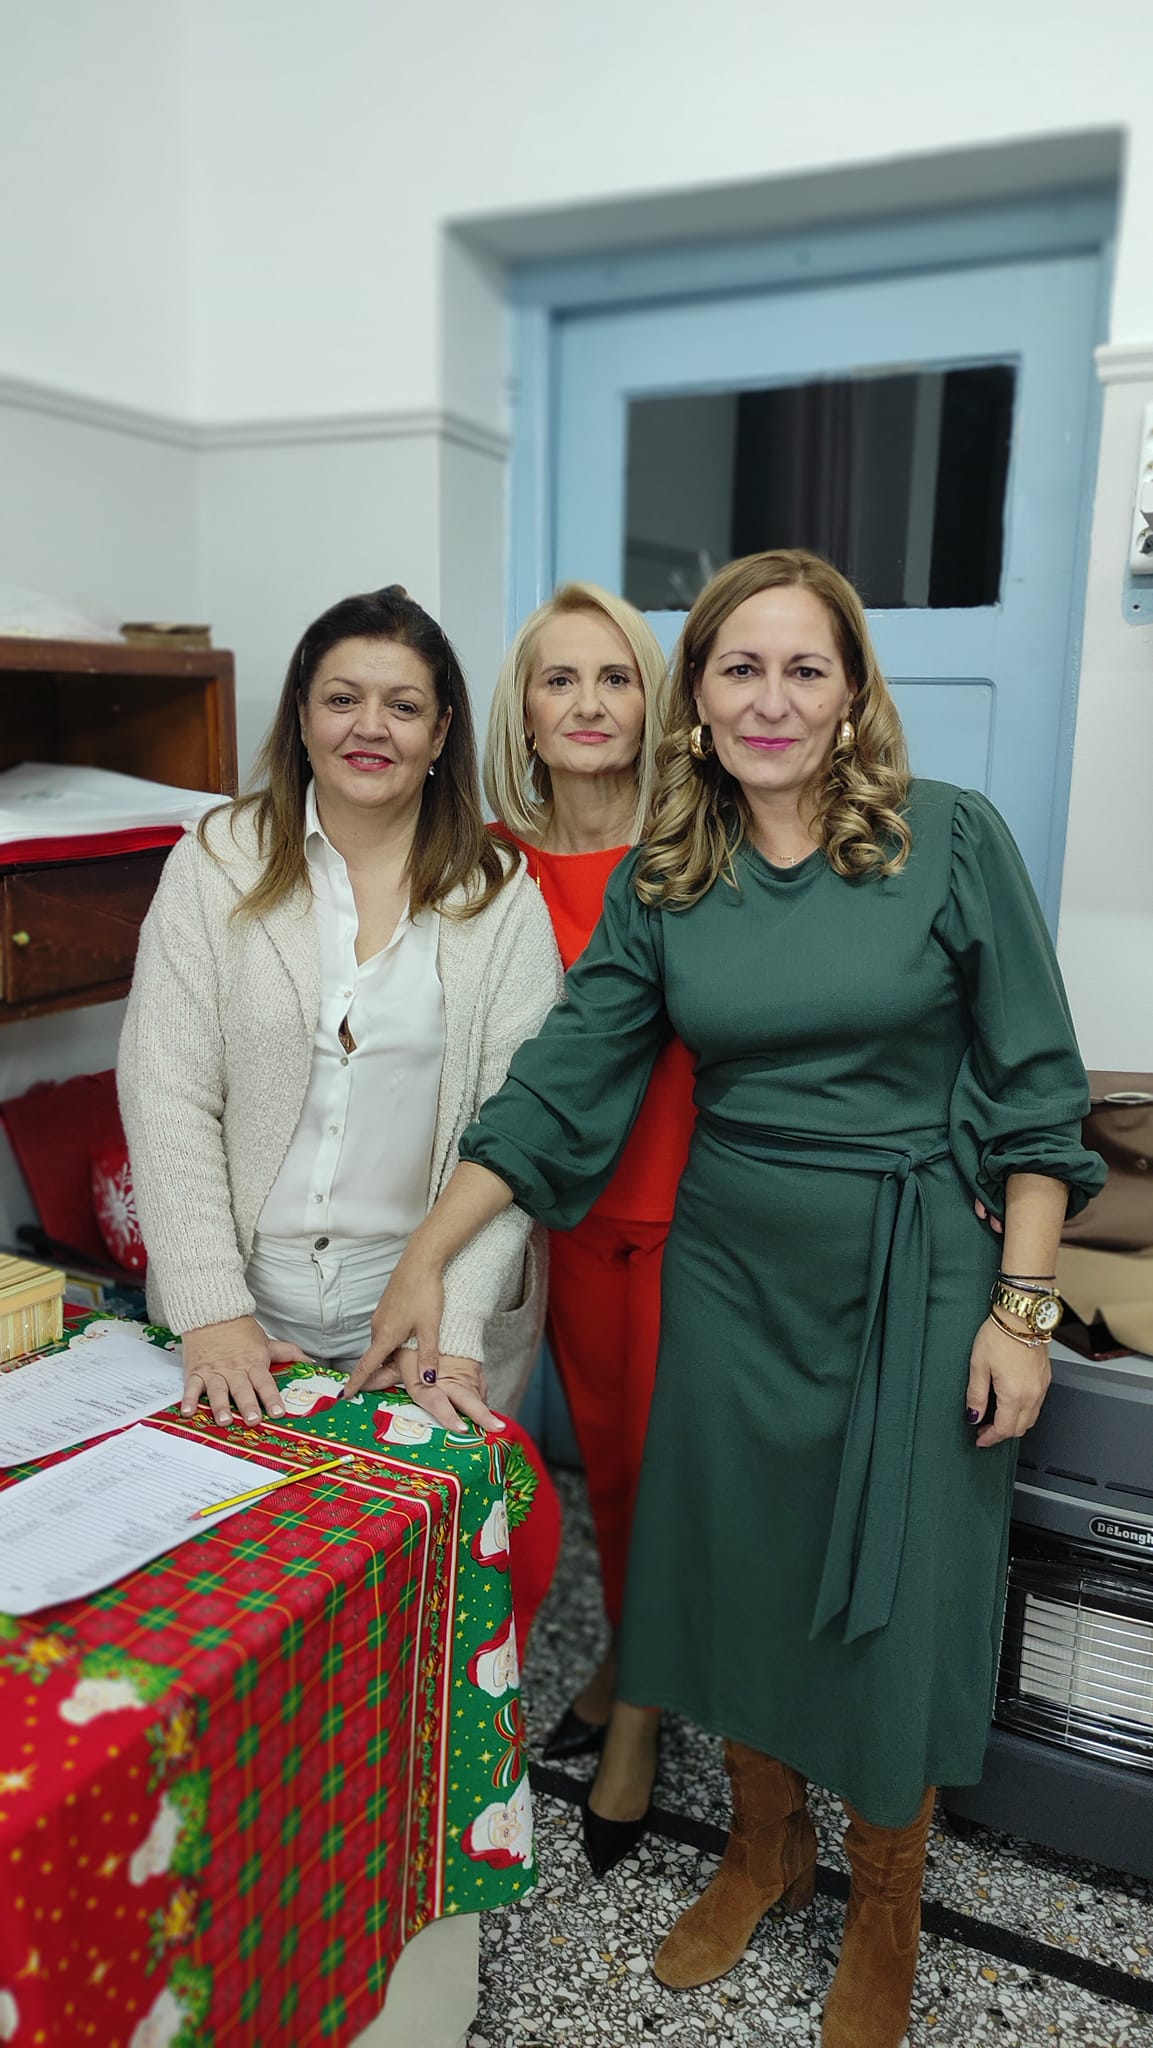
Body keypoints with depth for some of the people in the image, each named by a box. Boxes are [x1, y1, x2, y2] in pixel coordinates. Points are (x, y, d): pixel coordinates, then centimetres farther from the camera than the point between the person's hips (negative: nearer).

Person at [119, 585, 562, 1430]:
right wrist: (212, 1313, -12)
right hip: (245, 1295, 1)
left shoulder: (500, 895, -4)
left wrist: (453, 1333, -17)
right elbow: (166, 1098, -6)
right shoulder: (217, 862, -3)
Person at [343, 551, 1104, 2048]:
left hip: (910, 1274, -2)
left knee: (894, 1595, 9)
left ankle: (885, 1909, 37)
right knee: (738, 1569, 16)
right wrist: (424, 1261, -7)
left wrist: (1023, 1308, -9)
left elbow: (1034, 1090, -6)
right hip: (730, 1266, 3)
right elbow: (562, 1083, -2)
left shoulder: (951, 841, -8)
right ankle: (764, 1847, 44)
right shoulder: (661, 882, 1)